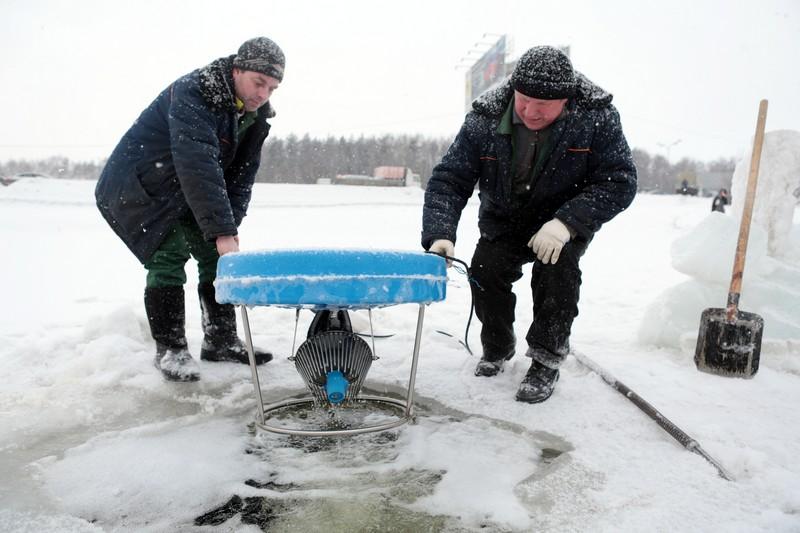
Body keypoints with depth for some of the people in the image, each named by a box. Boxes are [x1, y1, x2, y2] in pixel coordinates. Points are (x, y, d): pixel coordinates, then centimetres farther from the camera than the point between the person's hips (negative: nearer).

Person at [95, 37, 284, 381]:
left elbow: (242, 174, -5)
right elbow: (198, 166, -41)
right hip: (136, 185, -8)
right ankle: (169, 350, -5)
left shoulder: (255, 115, -4)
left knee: (214, 255, 4)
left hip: (184, 194, 8)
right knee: (169, 254, -19)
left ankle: (221, 341, 15)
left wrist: (229, 228, -16)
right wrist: (223, 232, -45)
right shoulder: (191, 94, -30)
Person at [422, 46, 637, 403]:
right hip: (504, 221, 2)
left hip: (567, 221, -2)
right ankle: (497, 348, 15)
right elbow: (448, 179, -21)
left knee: (556, 270, -27)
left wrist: (568, 222, -36)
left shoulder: (597, 117, -23)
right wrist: (439, 234, -37)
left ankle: (546, 362, -8)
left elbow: (619, 180, -22)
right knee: (485, 271, -15)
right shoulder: (484, 119, -20)